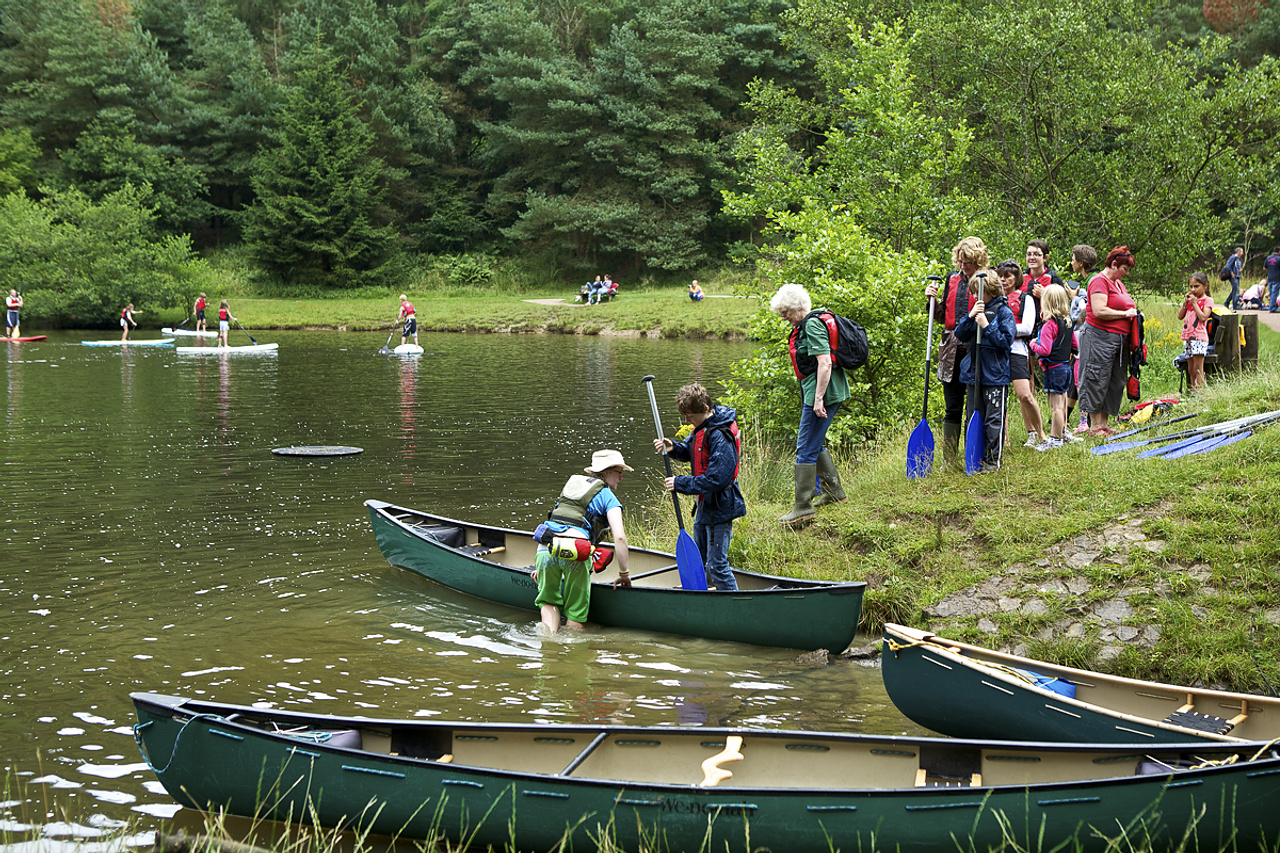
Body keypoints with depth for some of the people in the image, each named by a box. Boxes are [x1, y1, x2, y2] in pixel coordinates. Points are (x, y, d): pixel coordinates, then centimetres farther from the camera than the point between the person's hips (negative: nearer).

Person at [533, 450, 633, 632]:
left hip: (545, 548, 5)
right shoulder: (608, 497, 11)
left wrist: (540, 565, 39)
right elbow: (619, 537, -1)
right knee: (575, 611, 6)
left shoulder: (571, 485, 30)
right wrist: (624, 573, 7)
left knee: (548, 601, 15)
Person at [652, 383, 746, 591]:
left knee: (716, 564, -7)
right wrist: (673, 448, -5)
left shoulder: (721, 437, -27)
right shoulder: (702, 426, 3)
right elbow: (689, 451, 17)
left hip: (720, 507, -10)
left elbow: (717, 479, -29)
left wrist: (680, 484, -23)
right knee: (698, 557, 23)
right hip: (706, 503, 10)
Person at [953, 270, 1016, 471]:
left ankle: (993, 461, 3)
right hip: (974, 373, 7)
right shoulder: (977, 310, 12)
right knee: (976, 418, 11)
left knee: (994, 419, -3)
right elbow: (960, 335, 6)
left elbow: (1006, 341, -12)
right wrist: (970, 317, -9)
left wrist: (986, 326, -19)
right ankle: (978, 459, 18)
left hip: (995, 375, -6)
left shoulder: (1004, 312, -6)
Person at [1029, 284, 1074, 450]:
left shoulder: (1049, 325, -18)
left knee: (1056, 406, -4)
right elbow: (1074, 345, 15)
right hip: (1066, 366, 9)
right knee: (1062, 403, 19)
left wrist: (1033, 344, -5)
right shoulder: (1068, 323, 7)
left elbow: (1045, 350, -22)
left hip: (1054, 368, -9)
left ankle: (1055, 440, 0)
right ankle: (1062, 434, 29)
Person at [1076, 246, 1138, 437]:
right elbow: (1099, 311, -21)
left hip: (1120, 339, 10)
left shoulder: (1118, 283, 20)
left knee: (1115, 382, 9)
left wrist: (1134, 313, 10)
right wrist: (1126, 314, -13)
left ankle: (1104, 423, 14)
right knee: (1097, 381, -5)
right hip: (1100, 337, -9)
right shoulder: (1100, 281, -9)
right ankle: (1095, 426, -2)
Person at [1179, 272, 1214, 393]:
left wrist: (1195, 303, -10)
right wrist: (1186, 302, 4)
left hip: (1199, 337, -7)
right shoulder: (1191, 299, 17)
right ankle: (1193, 393, 13)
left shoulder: (1208, 300, -2)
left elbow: (1203, 317, -15)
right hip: (1188, 337, 7)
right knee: (1191, 370, 9)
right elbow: (1180, 316, 14)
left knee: (1198, 369, -11)